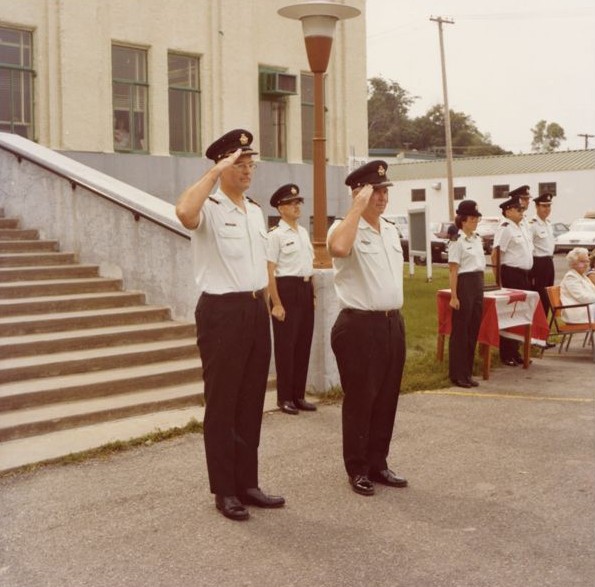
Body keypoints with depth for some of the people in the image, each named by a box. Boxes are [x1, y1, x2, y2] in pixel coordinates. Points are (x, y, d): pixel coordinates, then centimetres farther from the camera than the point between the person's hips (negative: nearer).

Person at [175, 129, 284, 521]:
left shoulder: (256, 210, 15)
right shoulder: (209, 208, -9)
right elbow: (184, 212, -35)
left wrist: (265, 308, 15)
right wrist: (214, 172, -24)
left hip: (256, 311, 8)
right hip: (222, 311, -7)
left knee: (251, 402, 13)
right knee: (222, 403, 2)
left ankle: (247, 484, 24)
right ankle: (225, 490, 13)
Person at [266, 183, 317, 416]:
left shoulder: (303, 232, 13)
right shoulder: (275, 235, -10)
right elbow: (269, 272, -14)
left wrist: (312, 292, 15)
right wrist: (276, 304, -17)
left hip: (305, 289, 8)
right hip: (287, 289, -8)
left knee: (303, 344, 11)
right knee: (285, 345, 0)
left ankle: (299, 395, 21)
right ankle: (285, 397, 10)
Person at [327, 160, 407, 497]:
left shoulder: (391, 231, 14)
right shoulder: (346, 228, -11)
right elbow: (338, 248, -36)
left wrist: (396, 316, 16)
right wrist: (359, 207, -26)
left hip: (393, 323, 8)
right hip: (359, 325, -8)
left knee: (387, 399, 13)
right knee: (360, 400, 1)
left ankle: (378, 464, 25)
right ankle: (358, 469, 14)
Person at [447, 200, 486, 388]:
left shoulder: (477, 239, 14)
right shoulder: (457, 241, -10)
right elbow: (453, 270, -13)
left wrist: (480, 285, 17)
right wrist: (453, 296, -16)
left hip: (478, 284, 8)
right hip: (464, 284, -8)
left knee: (473, 330, 10)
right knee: (460, 331, -2)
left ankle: (467, 372, 18)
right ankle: (457, 374, 5)